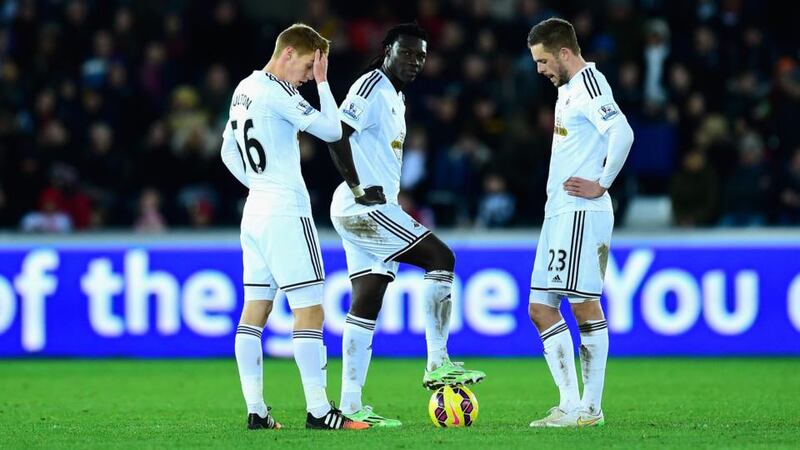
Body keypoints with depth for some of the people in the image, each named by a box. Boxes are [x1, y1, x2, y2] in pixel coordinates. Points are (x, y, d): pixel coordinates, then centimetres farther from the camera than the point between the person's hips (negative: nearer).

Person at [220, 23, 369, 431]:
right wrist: (322, 82, -6)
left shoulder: (244, 90, 13)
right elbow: (331, 130, -13)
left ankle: (255, 411, 4)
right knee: (309, 310, -8)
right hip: (287, 213, -9)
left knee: (255, 310, 6)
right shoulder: (276, 92, -14)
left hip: (255, 211, 9)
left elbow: (228, 153, 22)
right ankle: (318, 411, -12)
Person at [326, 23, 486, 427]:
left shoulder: (395, 98, 22)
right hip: (365, 208, -10)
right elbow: (336, 133, -20)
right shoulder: (372, 87, -9)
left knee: (366, 306, 5)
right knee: (440, 258, -12)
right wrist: (357, 189, -21)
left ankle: (350, 405, 3)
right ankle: (438, 364, -14)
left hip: (375, 210, 10)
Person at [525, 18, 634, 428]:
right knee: (540, 308, 8)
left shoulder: (589, 83, -12)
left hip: (581, 212, -11)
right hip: (559, 213, 11)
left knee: (584, 304, -8)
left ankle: (589, 408, -6)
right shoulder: (567, 89, 19)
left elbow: (622, 134, -25)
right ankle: (571, 405, 8)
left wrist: (601, 185, -19)